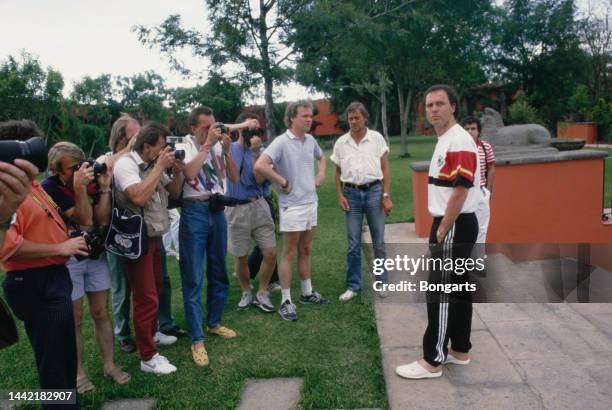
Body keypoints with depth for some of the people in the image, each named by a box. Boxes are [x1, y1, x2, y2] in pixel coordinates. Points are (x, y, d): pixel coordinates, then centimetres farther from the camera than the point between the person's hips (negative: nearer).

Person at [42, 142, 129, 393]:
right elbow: (84, 219, -20)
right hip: (69, 259, -4)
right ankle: (78, 372, 19)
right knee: (74, 320, 5)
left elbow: (102, 219, -6)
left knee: (101, 313, 10)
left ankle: (109, 365, 21)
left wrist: (104, 188, -13)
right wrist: (79, 188, -29)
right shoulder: (49, 188, -13)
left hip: (96, 255, 4)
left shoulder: (88, 179, -1)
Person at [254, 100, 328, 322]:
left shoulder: (310, 140, 6)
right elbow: (260, 166, -28)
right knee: (289, 254, 0)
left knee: (305, 251, 17)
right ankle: (286, 301, 10)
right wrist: (283, 183, -20)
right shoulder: (281, 142, -16)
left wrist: (321, 174, 10)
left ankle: (307, 293, 30)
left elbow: (321, 157, 28)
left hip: (311, 202, 7)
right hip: (292, 205, -7)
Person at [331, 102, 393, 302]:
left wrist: (387, 196, -5)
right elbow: (338, 172, 11)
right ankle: (353, 286, 16)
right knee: (353, 244, 6)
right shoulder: (341, 142, 5)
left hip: (374, 191, -1)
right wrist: (340, 196, 0)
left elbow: (385, 169, 1)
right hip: (352, 193, 1)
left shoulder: (377, 138, 0)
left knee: (378, 241, 7)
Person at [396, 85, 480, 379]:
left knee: (441, 293, -4)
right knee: (458, 290, 16)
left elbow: (460, 191, -23)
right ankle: (459, 351, 27)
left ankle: (432, 362, 5)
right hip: (450, 226, 10)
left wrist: (442, 231, -17)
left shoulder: (460, 141, -17)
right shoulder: (444, 141, 15)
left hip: (455, 227, -10)